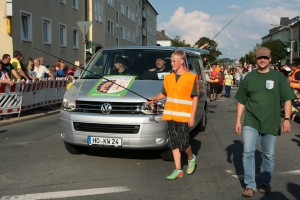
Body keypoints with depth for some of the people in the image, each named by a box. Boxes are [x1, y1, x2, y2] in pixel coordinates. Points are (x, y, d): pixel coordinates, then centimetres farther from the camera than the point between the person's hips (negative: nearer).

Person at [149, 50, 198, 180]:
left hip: (183, 116, -5)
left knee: (183, 143, -6)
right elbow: (164, 94, 21)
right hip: (170, 116, 5)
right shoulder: (168, 78, 11)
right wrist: (155, 99, 3)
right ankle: (178, 170, 15)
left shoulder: (191, 77, -4)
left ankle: (191, 158, 26)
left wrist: (192, 116, -10)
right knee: (174, 144, 6)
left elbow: (195, 98, -5)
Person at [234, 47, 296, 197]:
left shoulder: (278, 76, 1)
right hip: (251, 121, 1)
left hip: (271, 122, 0)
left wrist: (287, 119, -9)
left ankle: (265, 183, 27)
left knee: (269, 155, 9)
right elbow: (241, 101, 9)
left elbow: (287, 99, 1)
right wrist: (238, 121, 6)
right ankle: (250, 185, 5)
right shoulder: (249, 77, 5)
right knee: (248, 152, -7)